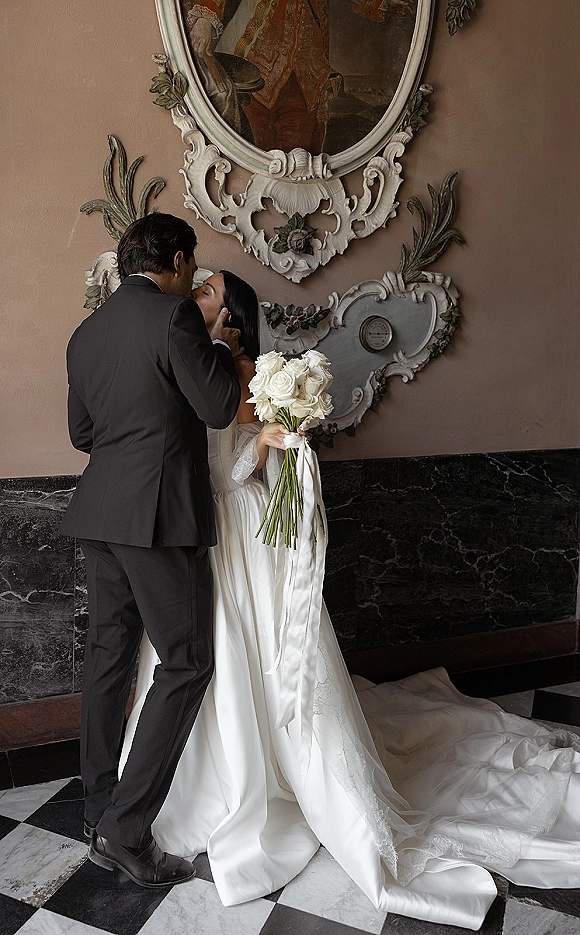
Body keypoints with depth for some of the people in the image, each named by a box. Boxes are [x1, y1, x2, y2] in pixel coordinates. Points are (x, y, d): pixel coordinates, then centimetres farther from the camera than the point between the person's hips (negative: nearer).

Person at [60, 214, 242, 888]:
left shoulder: (85, 333, 15)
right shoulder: (174, 314, -9)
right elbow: (219, 408, -8)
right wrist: (220, 346, 8)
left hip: (102, 514, 8)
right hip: (159, 515, -8)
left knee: (109, 657, 14)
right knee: (186, 662, 1)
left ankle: (100, 818, 25)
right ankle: (127, 831, 3)